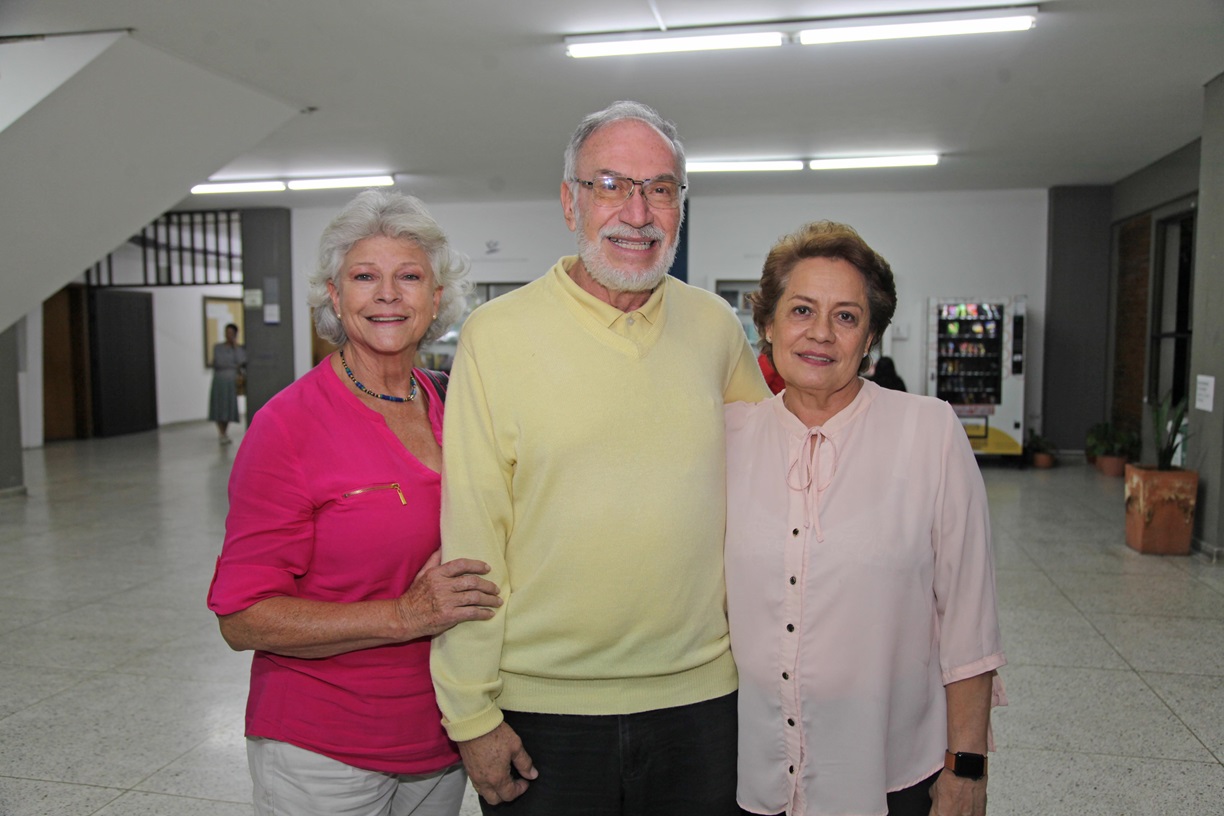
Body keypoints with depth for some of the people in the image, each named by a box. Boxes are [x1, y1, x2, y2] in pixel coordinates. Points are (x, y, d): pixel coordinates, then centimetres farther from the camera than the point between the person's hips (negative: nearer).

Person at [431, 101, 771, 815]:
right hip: (543, 702, -2)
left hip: (700, 693, 3)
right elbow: (470, 540, -8)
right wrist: (471, 714, -7)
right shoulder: (496, 334, -8)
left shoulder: (716, 326, 1)